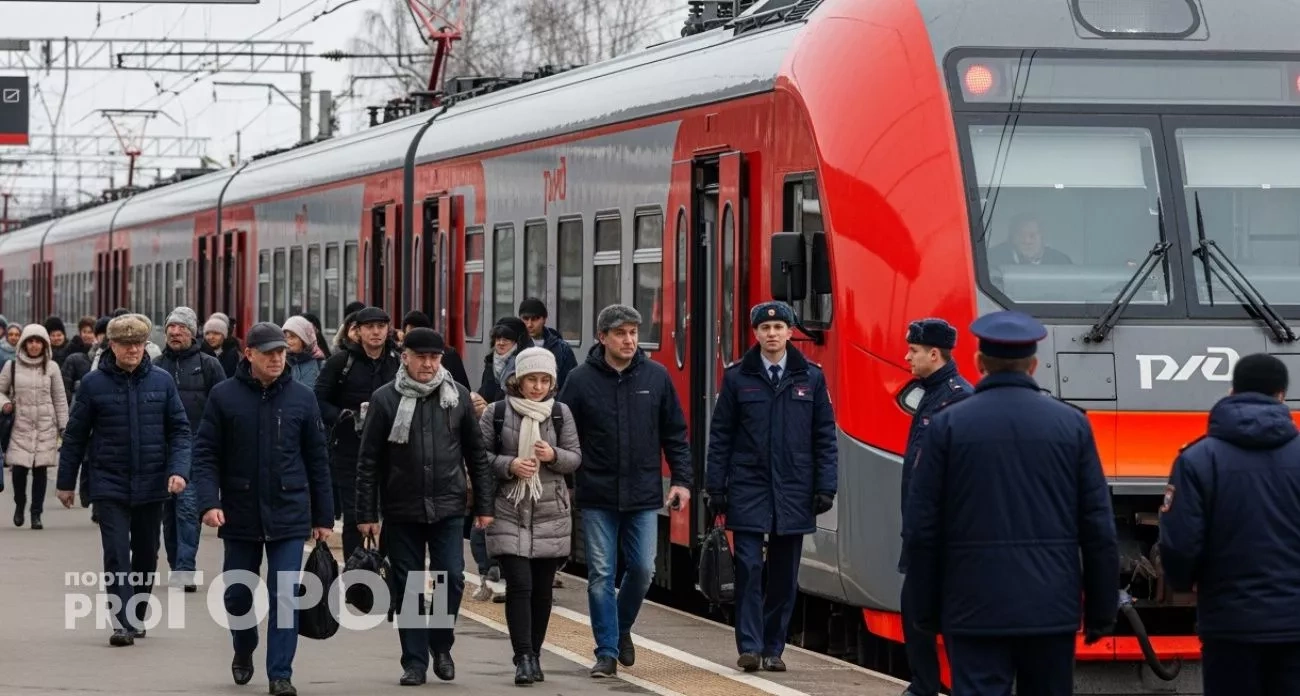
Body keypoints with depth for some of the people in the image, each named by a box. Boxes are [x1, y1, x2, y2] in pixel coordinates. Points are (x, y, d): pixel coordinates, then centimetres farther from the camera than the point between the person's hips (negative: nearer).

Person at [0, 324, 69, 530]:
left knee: (40, 470, -1)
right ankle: (20, 505, 19)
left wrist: (63, 426, 6)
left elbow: (60, 399, 8)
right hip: (20, 426, 0)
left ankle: (36, 513, 9)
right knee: (19, 468, -8)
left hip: (45, 427, 0)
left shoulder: (51, 367, 4)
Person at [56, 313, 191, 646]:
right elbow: (75, 435, 4)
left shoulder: (162, 382, 1)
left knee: (146, 554, 12)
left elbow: (179, 430, 3)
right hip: (110, 485, -2)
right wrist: (66, 481, 6)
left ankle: (137, 617, 26)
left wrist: (179, 470, -11)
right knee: (116, 553, -11)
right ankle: (123, 622, -13)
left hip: (152, 485, 2)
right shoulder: (94, 384, -2)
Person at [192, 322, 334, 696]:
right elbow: (205, 453, -1)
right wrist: (209, 502, -14)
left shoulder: (302, 398, 1)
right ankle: (243, 652, 39)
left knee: (285, 597, -5)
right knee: (238, 595, 13)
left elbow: (317, 460, 5)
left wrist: (323, 517, 5)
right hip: (239, 515, 1)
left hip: (289, 515, -1)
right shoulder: (224, 396, -2)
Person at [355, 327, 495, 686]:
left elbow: (477, 454, 8)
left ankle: (441, 646, 18)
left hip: (448, 508, 1)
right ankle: (414, 661, 12)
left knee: (451, 578, -4)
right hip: (402, 511, -1)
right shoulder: (385, 399, -3)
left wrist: (484, 505, 5)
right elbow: (369, 461, -1)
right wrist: (367, 513, -4)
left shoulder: (457, 395, 3)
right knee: (408, 587, 4)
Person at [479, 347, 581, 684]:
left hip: (551, 515, 2)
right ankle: (523, 659, -11)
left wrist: (554, 455, -15)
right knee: (519, 585, -11)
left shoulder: (561, 413, 6)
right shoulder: (496, 413, 0)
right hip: (509, 514, -2)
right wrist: (509, 465, -15)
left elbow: (575, 457, 6)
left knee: (542, 588, 7)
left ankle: (534, 655, 18)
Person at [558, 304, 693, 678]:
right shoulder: (581, 380, -2)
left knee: (642, 569, 2)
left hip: (644, 495, 1)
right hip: (597, 496, -1)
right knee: (601, 575, 0)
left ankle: (622, 628, 29)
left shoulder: (656, 376, 2)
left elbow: (675, 433, 8)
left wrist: (682, 479, 2)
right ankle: (607, 651, 8)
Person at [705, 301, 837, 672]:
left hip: (793, 490, 1)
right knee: (749, 568, -7)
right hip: (748, 489, -1)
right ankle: (749, 647, -3)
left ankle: (773, 648, 14)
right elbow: (720, 435, 4)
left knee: (784, 574, 6)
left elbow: (825, 436, 6)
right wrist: (716, 487, -1)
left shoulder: (811, 377, 5)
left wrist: (825, 487, -1)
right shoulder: (737, 377, 3)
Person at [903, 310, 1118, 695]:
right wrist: (1101, 611, 10)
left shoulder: (947, 425, -3)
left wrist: (926, 611, 8)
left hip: (975, 609, -2)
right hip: (1051, 607, 2)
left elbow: (920, 529, -2)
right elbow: (1099, 529, 2)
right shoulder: (1071, 424, 1)